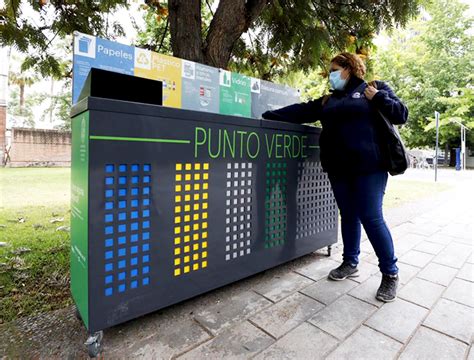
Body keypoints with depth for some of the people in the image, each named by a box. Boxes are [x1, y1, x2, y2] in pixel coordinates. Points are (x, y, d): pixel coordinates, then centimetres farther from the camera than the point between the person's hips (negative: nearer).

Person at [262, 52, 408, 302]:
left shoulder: (374, 89, 9)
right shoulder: (328, 100, 21)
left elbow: (401, 115, 6)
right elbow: (301, 111, 15)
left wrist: (378, 98, -8)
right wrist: (268, 116, 10)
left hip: (368, 166, -4)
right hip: (339, 168, 5)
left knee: (371, 218, -6)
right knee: (348, 215, 11)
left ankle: (390, 273, 11)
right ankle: (350, 263, 26)